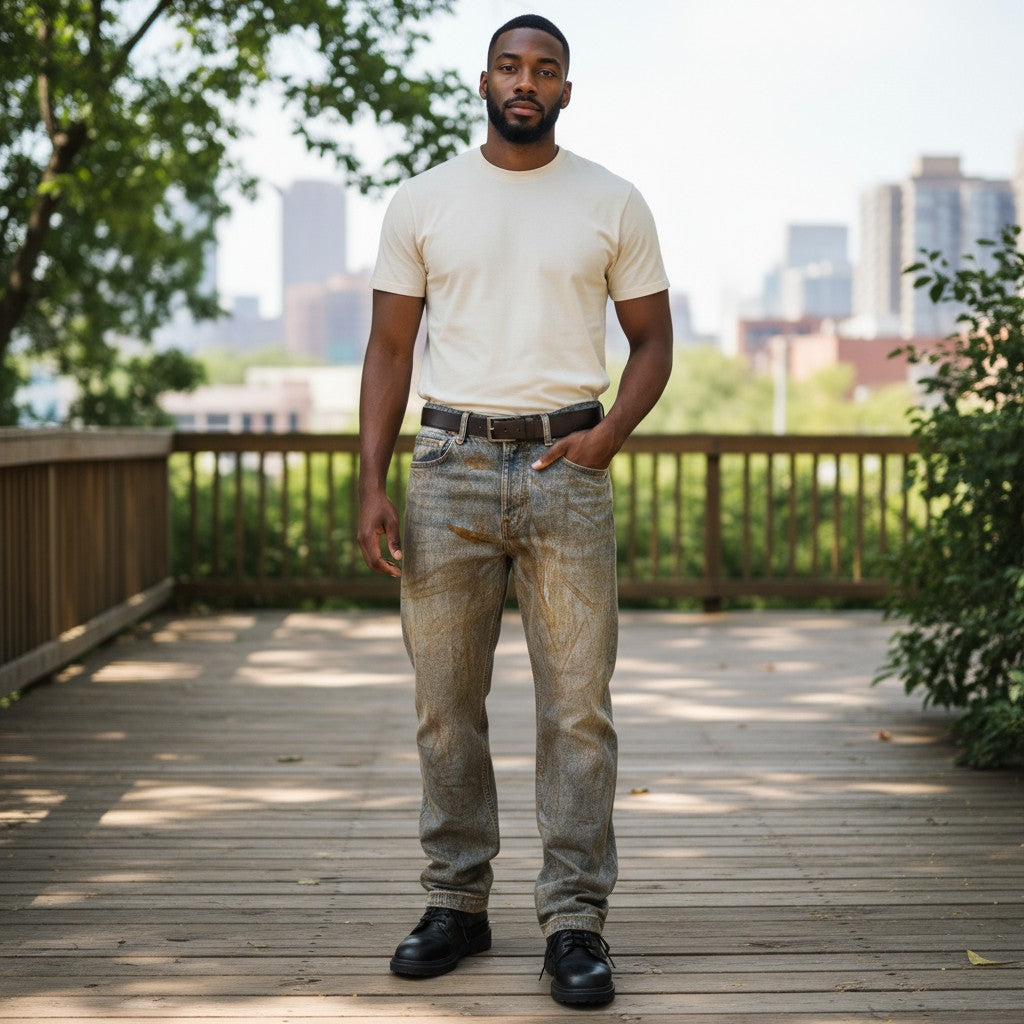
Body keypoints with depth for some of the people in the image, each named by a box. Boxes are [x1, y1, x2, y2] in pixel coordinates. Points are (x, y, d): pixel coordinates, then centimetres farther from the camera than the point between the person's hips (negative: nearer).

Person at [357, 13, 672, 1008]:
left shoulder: (612, 204, 7)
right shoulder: (423, 202, 8)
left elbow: (651, 340, 10)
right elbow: (389, 347, 8)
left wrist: (605, 437, -8)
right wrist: (372, 486, -2)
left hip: (565, 467, -1)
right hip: (450, 463, 1)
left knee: (578, 707, -3)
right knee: (445, 705, 6)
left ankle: (575, 922, 5)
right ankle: (455, 904, 18)